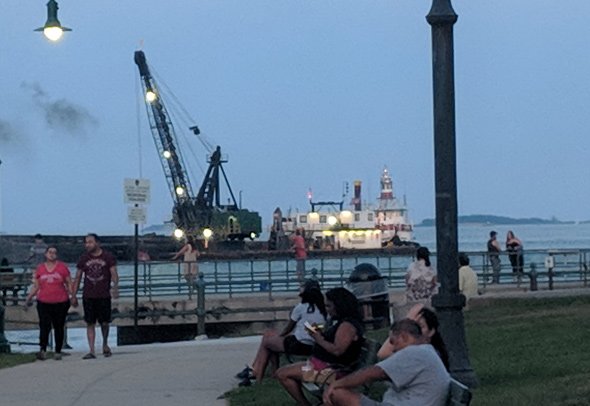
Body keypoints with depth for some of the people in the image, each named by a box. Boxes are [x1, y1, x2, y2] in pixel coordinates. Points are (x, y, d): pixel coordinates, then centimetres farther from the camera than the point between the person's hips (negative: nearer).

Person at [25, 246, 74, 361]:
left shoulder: (62, 267, 3)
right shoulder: (40, 268, 8)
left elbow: (69, 284, 6)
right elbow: (36, 286, 13)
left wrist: (73, 295, -6)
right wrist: (30, 296, 1)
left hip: (61, 303, 0)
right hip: (43, 303, 0)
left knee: (59, 327, 5)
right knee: (44, 326, -13)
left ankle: (58, 352, 12)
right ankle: (42, 350, -21)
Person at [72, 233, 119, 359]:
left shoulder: (108, 257, -1)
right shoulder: (84, 258, 6)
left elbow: (114, 273, -6)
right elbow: (78, 278, 10)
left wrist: (115, 286, -26)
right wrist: (74, 295, 6)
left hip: (104, 296, -2)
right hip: (88, 296, 2)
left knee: (104, 322, 5)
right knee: (90, 323, -1)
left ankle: (105, 344, 30)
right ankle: (91, 351, -1)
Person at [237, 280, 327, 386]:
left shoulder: (301, 307, -11)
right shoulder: (322, 310, 5)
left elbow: (289, 328, 0)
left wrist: (279, 336, 23)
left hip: (298, 345, -7)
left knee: (266, 342, 16)